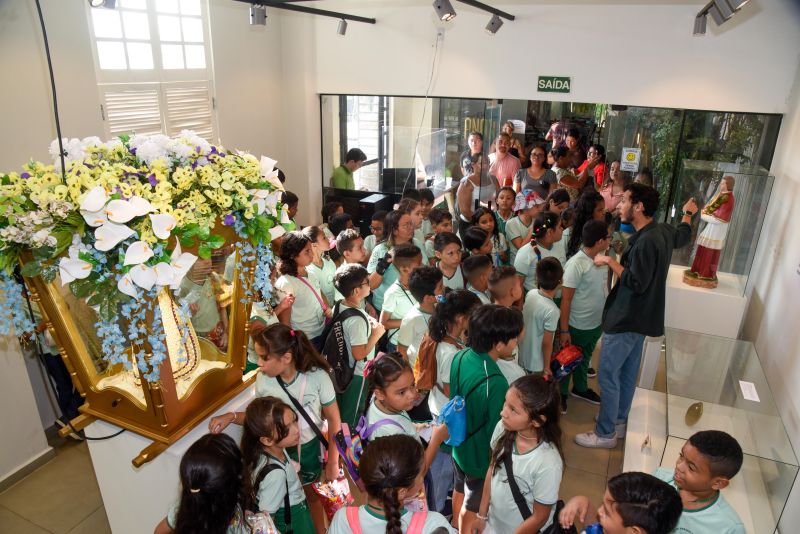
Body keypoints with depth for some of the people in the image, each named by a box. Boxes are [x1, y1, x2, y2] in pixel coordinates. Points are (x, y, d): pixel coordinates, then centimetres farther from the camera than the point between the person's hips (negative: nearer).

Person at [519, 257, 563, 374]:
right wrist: (546, 367, -11)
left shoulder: (530, 294, -12)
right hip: (537, 364, -6)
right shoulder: (552, 310, -31)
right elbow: (546, 343, -22)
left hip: (523, 355, 6)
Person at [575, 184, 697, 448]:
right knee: (628, 370, 22)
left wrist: (610, 261, -19)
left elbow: (636, 283, -28)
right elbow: (684, 235, 27)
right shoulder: (664, 231, 3)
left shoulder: (646, 241, -27)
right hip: (642, 316, 10)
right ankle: (620, 415, 39)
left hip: (627, 319, -10)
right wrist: (688, 214, 46)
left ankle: (605, 434, 10)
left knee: (607, 375, -1)